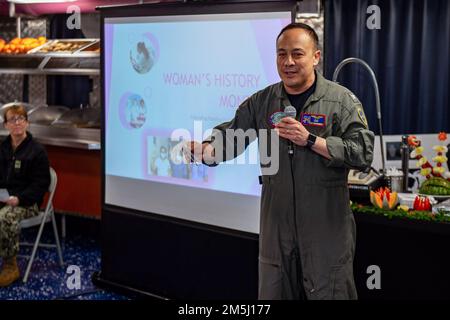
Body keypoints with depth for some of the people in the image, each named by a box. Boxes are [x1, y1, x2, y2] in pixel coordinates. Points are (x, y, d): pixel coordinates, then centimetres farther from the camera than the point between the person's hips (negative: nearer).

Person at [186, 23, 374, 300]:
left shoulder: (341, 100, -6)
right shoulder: (261, 102, 6)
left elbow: (364, 153, -14)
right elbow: (231, 134, 0)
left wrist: (310, 140, -22)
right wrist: (204, 150, -22)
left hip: (327, 230, -4)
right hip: (277, 228, 4)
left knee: (328, 294, 6)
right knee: (273, 293, 16)